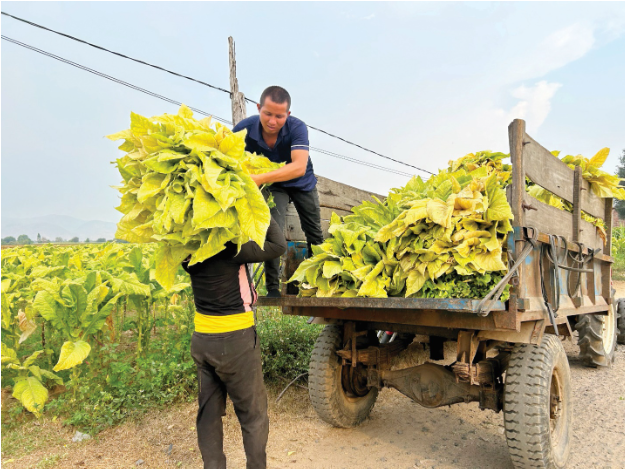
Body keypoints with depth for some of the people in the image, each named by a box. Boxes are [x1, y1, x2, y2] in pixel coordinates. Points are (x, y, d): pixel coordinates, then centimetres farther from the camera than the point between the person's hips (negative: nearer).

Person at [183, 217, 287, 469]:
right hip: (234, 339, -7)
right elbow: (278, 246, -17)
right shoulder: (227, 246, -20)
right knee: (253, 414, 9)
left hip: (202, 339, 7)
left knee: (208, 412, 16)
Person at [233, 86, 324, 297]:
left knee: (314, 234, 13)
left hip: (302, 183, 0)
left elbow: (299, 167, -48)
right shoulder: (244, 128, -28)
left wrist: (260, 178, -57)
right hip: (274, 186, 0)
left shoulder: (297, 127, -35)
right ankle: (272, 287, -4)